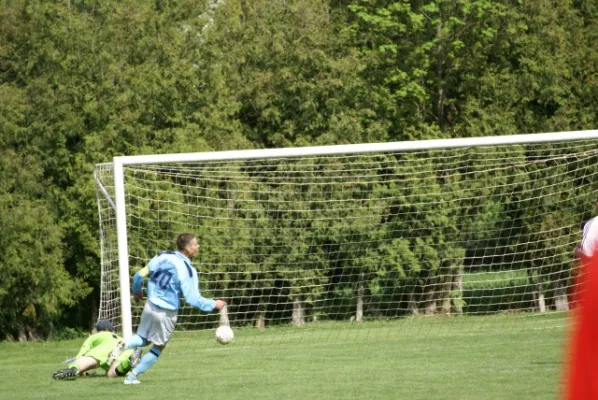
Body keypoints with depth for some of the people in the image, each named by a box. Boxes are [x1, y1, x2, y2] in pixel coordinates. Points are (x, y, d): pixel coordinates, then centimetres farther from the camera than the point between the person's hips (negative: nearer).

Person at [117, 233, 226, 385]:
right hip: (167, 313, -4)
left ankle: (124, 345, -7)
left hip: (151, 305, 4)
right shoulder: (188, 270, -17)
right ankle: (133, 375, 15)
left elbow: (140, 275, 0)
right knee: (158, 347, 17)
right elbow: (193, 299, -17)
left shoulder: (163, 257, -3)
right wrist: (214, 304, -3)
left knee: (143, 339, 24)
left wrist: (136, 291, 20)